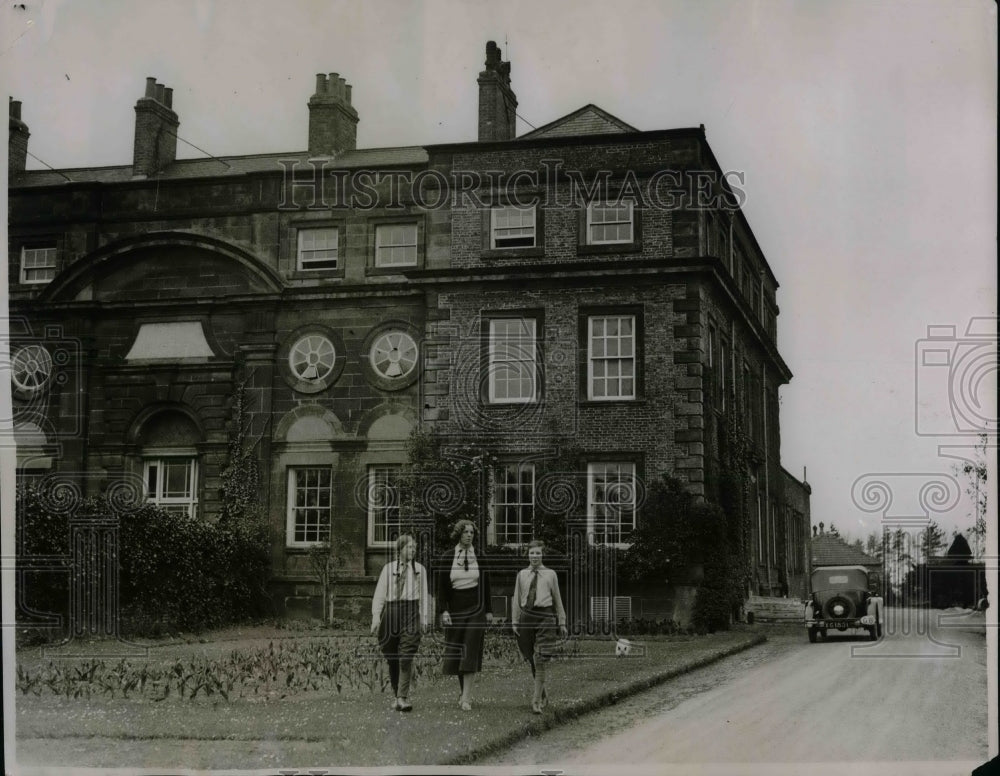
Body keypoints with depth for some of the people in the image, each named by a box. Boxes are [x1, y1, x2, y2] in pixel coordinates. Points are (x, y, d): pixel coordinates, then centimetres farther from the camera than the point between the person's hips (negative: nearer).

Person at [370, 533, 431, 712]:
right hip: (391, 610, 1)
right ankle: (396, 694, 21)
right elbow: (379, 594, 5)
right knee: (392, 658, 6)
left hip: (411, 612, -1)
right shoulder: (388, 569, 7)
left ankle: (402, 699, -15)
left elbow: (424, 595, 12)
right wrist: (376, 617, -4)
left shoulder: (420, 570, 11)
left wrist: (425, 618, 6)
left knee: (406, 657, -12)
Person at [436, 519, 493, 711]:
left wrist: (488, 610, 5)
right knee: (456, 653, 5)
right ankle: (463, 691, 22)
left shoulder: (479, 556, 3)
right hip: (455, 610, 1)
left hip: (476, 610, -1)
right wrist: (444, 611, -8)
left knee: (471, 653, -8)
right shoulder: (447, 557, 1)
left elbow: (486, 585, 7)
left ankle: (466, 698, -10)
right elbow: (441, 586, 1)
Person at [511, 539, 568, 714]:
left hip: (545, 616, -3)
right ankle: (543, 694, 28)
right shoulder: (522, 575, 11)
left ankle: (536, 700, -9)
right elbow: (516, 599, 14)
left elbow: (557, 599, 13)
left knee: (540, 661, -11)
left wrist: (562, 622, 13)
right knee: (532, 660, 9)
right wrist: (515, 621, 9)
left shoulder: (550, 574, 7)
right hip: (526, 616, 3)